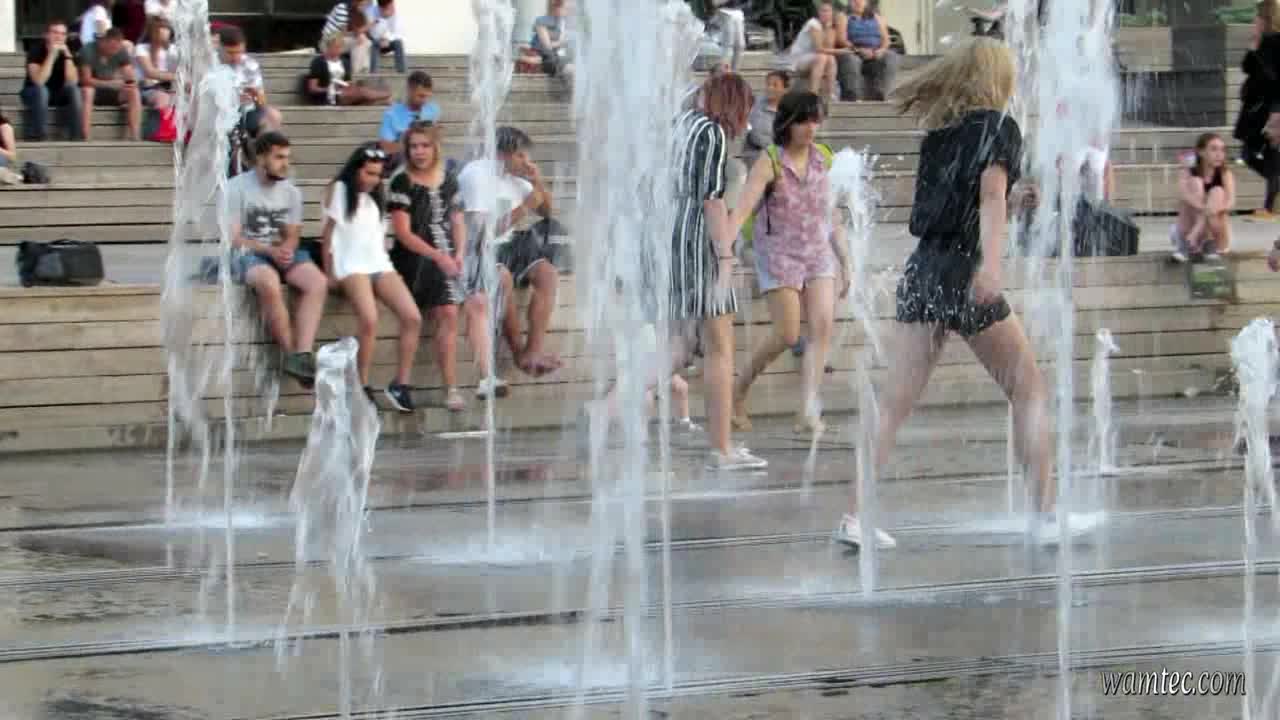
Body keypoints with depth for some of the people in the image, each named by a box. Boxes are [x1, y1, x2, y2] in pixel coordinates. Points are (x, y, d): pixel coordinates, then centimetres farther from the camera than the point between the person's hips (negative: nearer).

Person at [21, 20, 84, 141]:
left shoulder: (66, 52, -7)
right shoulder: (36, 51, -17)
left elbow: (73, 82, -20)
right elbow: (39, 81, -33)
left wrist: (67, 56, -27)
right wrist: (52, 55, -35)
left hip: (57, 95, 3)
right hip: (33, 94, -3)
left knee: (73, 89, -25)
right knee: (41, 90, -36)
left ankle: (77, 136, -23)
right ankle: (36, 136, -32)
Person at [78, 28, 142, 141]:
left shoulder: (121, 51, -5)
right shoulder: (88, 50, -17)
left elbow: (131, 78, -7)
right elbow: (86, 80, -21)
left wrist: (131, 83, -32)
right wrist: (110, 83, -30)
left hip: (111, 93, 4)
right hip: (93, 90, -4)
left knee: (134, 93, -22)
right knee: (86, 91, -38)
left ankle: (134, 137, -28)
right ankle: (85, 138, -44)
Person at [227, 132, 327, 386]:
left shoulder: (291, 191, 11)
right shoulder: (237, 188, -6)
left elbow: (292, 235, 10)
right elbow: (233, 238, -10)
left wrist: (287, 249, -16)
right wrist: (270, 251, -22)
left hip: (282, 252, 5)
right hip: (246, 253, -5)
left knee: (318, 282, -23)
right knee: (270, 284, -38)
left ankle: (302, 355, -32)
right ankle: (291, 353, -26)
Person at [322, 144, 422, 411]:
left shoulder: (375, 197, 24)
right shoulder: (339, 190, 7)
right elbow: (328, 232, 3)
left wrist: (388, 264, 11)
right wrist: (330, 272, -4)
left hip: (380, 264, 6)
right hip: (352, 266, -6)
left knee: (413, 318, -15)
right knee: (369, 320, -30)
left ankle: (400, 384, -8)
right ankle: (362, 387, -21)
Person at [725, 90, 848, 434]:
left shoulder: (822, 159, 5)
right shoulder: (770, 162, -10)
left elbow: (830, 214, 13)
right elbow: (742, 209, -21)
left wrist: (844, 263, 14)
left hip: (819, 252, 4)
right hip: (779, 253, -4)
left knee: (823, 326, -12)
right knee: (787, 335, -7)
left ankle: (807, 412, -13)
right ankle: (739, 390, 17)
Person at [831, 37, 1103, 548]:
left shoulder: (937, 130, 15)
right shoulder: (998, 127, -2)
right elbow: (992, 194, -16)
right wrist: (992, 261, -28)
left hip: (922, 270, 6)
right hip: (965, 271, -6)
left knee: (893, 404, 1)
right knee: (1029, 391, 8)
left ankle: (855, 518, -7)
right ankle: (1047, 514, 7)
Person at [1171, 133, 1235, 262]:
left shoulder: (1225, 174, -4)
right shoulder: (1187, 173, -7)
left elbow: (1230, 202, -20)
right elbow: (1183, 195, -28)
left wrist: (1218, 208, -43)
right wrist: (1203, 208, -46)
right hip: (1188, 230, -1)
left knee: (1217, 192, -23)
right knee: (1195, 182, -20)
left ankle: (1211, 245, -14)